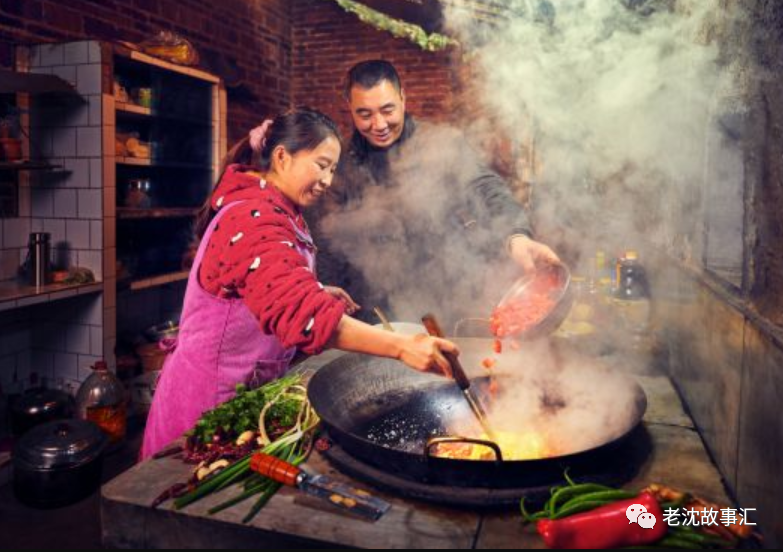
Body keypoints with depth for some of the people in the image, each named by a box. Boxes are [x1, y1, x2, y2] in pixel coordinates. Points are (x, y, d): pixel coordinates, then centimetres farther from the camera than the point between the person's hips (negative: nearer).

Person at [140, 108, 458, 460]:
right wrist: (401, 346, -44)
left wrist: (316, 291, 2)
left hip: (251, 385, 9)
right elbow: (299, 312, -40)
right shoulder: (254, 217, -26)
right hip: (215, 392, -9)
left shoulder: (274, 210, 8)